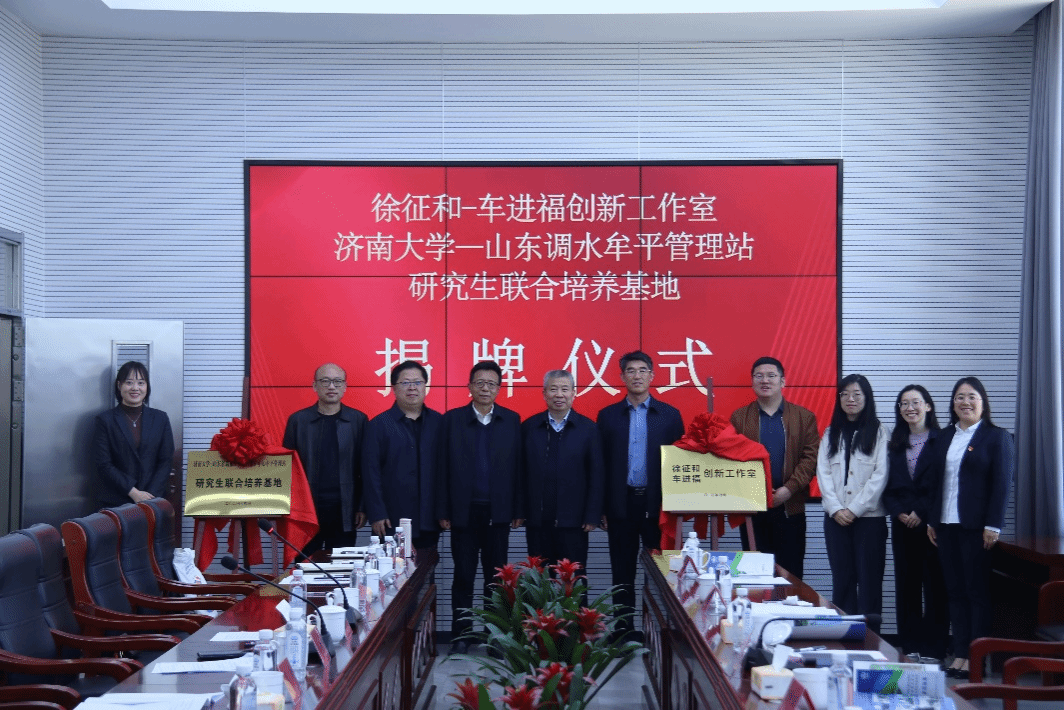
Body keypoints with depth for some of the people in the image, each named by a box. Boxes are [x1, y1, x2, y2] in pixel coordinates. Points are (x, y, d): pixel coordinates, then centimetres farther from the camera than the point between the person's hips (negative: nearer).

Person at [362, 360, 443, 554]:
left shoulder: (438, 423, 9)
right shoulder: (379, 425, 2)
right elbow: (370, 473, -1)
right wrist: (376, 515, -7)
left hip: (429, 522, 2)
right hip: (393, 522, -2)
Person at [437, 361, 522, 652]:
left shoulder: (511, 420, 5)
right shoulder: (452, 419, 4)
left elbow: (516, 466, 2)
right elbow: (443, 467, 2)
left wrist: (516, 510, -2)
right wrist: (443, 511, -3)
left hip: (497, 511, 1)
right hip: (464, 510, 0)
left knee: (496, 575, 6)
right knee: (463, 575, 5)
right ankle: (461, 635, 14)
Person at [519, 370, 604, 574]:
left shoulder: (588, 428, 1)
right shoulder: (529, 427, 6)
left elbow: (597, 476, 0)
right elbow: (520, 473, 7)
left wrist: (593, 516, -4)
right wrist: (520, 511, 2)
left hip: (573, 521, -2)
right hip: (536, 521, 2)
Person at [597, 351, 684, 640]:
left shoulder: (670, 415, 5)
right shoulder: (608, 416, 7)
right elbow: (601, 464, 5)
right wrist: (601, 508, -1)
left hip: (658, 503, -1)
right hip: (621, 504, 1)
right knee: (622, 570, 7)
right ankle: (623, 628, 15)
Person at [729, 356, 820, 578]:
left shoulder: (804, 417, 7)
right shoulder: (738, 418, 7)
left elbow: (811, 457, -1)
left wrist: (789, 488, -13)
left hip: (790, 507, 0)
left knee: (791, 574, 4)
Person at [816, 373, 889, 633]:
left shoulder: (878, 432, 0)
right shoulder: (831, 433, 12)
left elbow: (880, 475, -7)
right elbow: (823, 473, 5)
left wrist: (854, 509, -11)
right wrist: (835, 509, -7)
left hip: (869, 517, -3)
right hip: (836, 518, 3)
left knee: (869, 580, -2)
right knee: (841, 579, 5)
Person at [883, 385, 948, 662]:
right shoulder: (895, 444, 13)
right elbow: (888, 485, 11)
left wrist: (922, 512, -13)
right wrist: (898, 512, -4)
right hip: (902, 525, 5)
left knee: (935, 584, -1)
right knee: (906, 584, 7)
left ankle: (934, 648, 6)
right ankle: (910, 646, 14)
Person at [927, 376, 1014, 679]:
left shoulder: (997, 437, -2)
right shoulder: (944, 437, 14)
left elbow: (1002, 484, -7)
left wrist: (993, 525, -13)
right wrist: (931, 520, 10)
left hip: (976, 526, -5)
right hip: (946, 526, 5)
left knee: (978, 592, -1)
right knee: (955, 592, 7)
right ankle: (959, 655, 12)